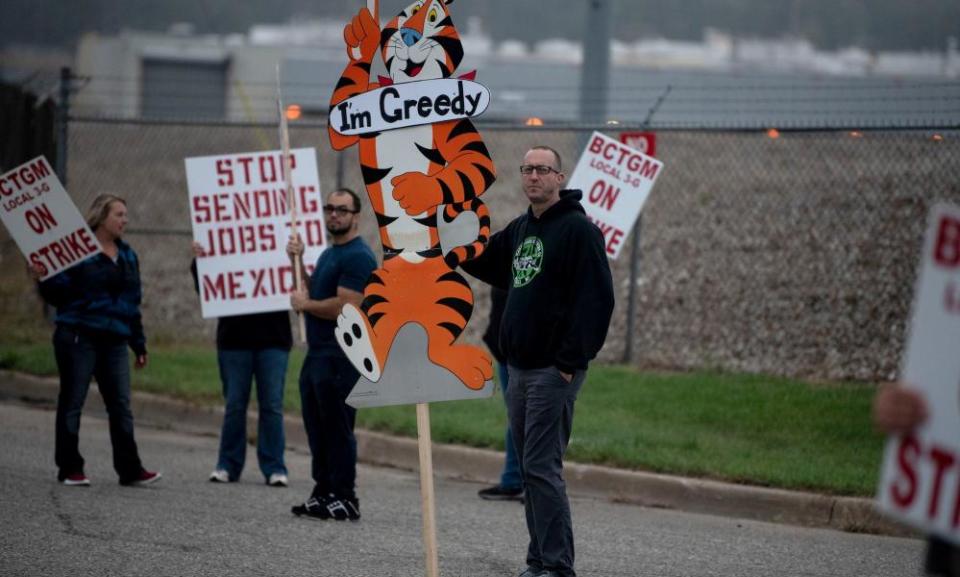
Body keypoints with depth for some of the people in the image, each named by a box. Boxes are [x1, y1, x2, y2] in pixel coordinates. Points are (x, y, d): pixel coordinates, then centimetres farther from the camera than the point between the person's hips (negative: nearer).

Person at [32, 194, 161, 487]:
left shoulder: (127, 256, 16)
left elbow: (133, 303, 20)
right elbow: (58, 294, -6)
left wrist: (139, 344, 19)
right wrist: (43, 279, -27)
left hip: (114, 341, 5)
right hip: (78, 337, -5)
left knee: (121, 405, 1)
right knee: (72, 402, 0)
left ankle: (130, 469, 2)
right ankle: (69, 469, 6)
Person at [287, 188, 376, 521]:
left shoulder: (357, 257, -13)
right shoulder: (329, 254, 20)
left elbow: (345, 306, -21)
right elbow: (314, 294, 20)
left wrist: (305, 305, -9)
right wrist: (298, 262, 10)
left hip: (341, 358, -10)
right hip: (318, 354, 10)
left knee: (337, 429, -7)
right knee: (318, 430, 12)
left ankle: (344, 499, -4)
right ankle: (324, 494, 17)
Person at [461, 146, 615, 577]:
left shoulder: (578, 230, -10)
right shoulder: (520, 230, 15)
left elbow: (596, 299, -17)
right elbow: (484, 264, 31)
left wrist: (572, 360, -20)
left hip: (554, 370, -9)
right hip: (518, 368, 9)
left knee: (541, 468, -12)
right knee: (531, 469, 11)